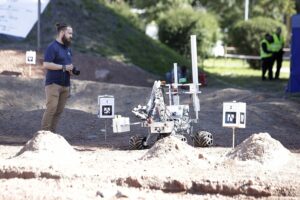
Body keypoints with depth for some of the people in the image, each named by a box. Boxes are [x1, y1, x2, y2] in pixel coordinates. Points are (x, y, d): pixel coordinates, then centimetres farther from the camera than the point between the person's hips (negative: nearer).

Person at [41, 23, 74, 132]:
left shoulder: (68, 49, 19)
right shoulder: (52, 47, -7)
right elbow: (46, 64, -16)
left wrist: (71, 70, 8)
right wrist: (64, 67, -16)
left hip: (65, 85, 7)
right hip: (53, 83, -7)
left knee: (59, 111, 2)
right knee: (51, 109, -13)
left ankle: (52, 132, 5)